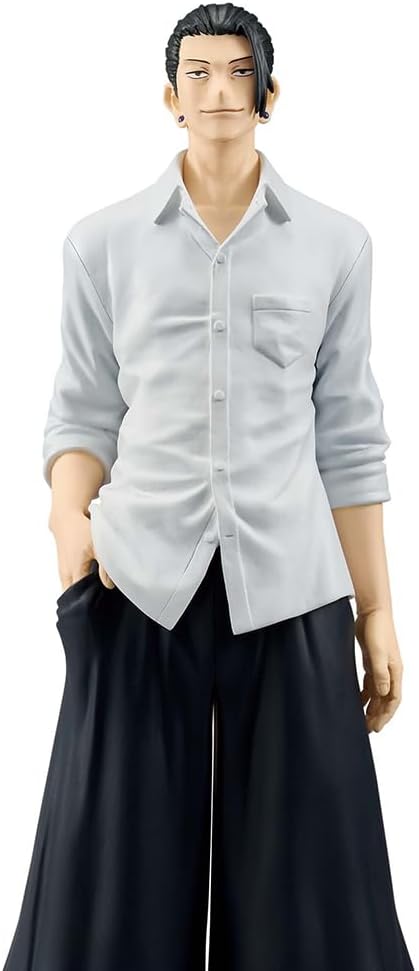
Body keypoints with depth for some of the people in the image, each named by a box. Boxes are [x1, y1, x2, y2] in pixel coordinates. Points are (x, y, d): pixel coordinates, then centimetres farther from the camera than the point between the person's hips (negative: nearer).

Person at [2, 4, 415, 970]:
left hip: (290, 590, 1)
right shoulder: (102, 243, 5)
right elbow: (84, 414, 8)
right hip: (141, 582, 0)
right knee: (120, 874, 4)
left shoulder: (334, 244, 6)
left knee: (304, 882, 5)